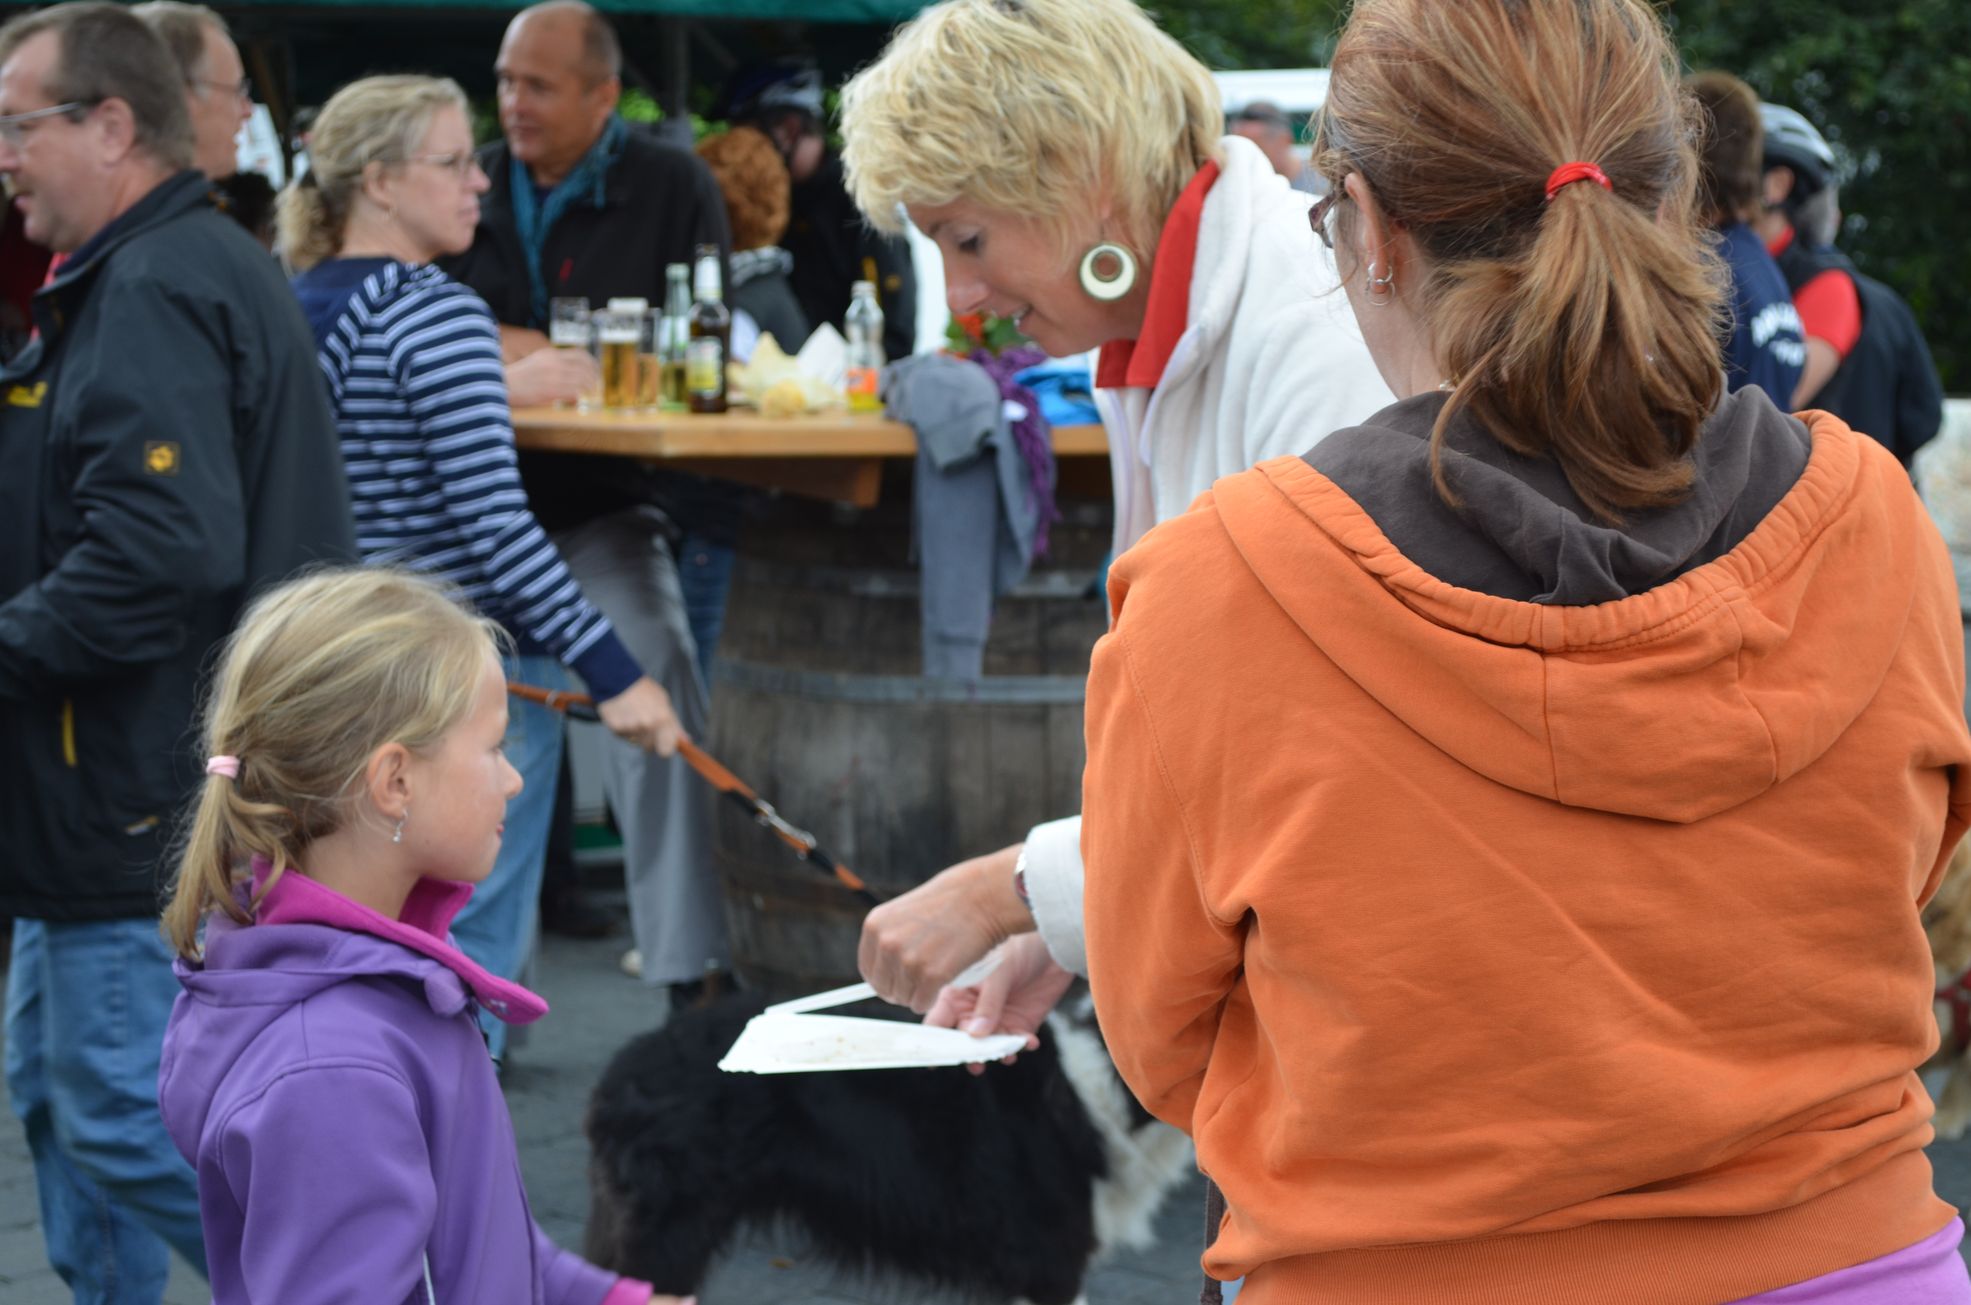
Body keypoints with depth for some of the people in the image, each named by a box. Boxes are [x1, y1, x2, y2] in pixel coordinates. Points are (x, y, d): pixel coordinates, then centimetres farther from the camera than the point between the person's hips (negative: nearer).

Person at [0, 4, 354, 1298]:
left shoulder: (156, 294, -18)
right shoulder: (204, 267, 17)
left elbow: (159, 549, -30)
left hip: (144, 799, -11)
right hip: (113, 791, 11)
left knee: (132, 1123, -7)